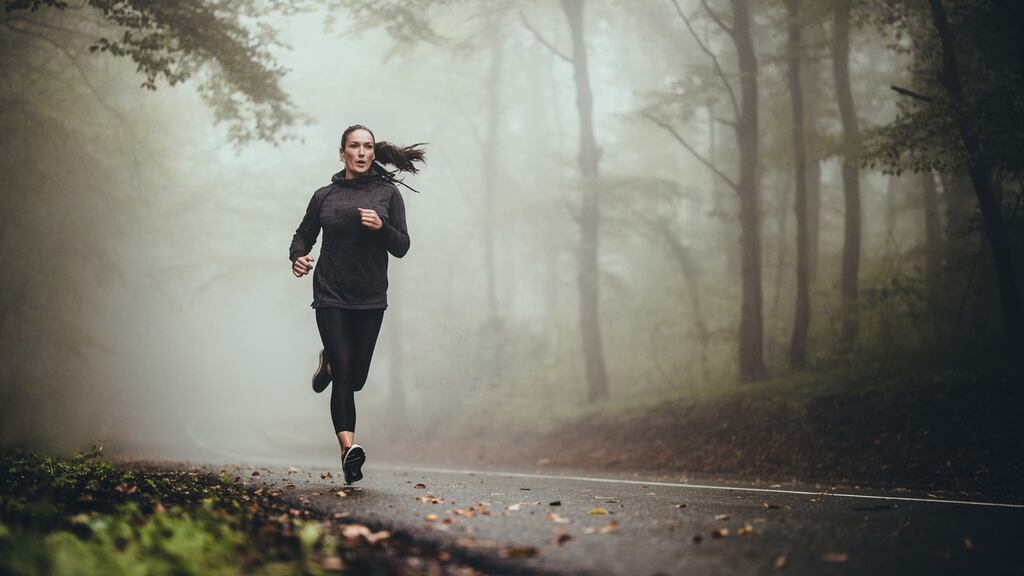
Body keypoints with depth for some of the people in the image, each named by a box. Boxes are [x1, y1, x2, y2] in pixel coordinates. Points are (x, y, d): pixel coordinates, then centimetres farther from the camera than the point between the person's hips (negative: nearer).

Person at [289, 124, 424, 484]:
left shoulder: (387, 193, 4)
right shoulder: (325, 196, 6)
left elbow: (402, 247, 2)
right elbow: (303, 235, 16)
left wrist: (382, 227, -18)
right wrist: (297, 257, -7)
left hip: (370, 298, 1)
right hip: (331, 296, -1)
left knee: (356, 378, 10)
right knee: (343, 375, -15)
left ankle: (329, 363, 44)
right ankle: (349, 448, -23)